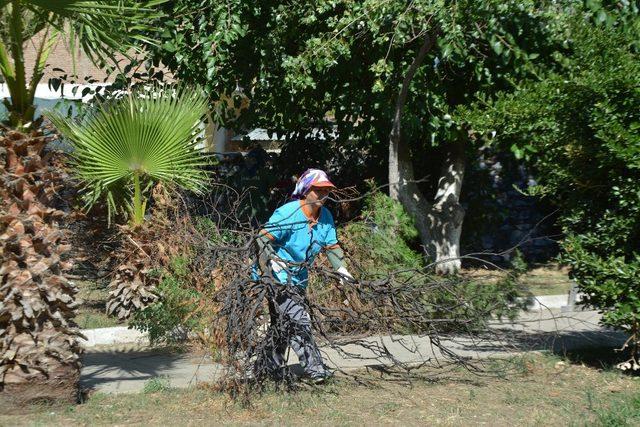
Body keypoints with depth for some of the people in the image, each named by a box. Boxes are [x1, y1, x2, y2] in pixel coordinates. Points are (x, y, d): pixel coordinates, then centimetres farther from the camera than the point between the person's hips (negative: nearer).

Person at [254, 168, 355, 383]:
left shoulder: (326, 216, 3)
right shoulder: (287, 213, -20)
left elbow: (332, 245, 15)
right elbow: (263, 239, -21)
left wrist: (341, 269, 2)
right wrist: (266, 271, -29)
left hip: (299, 279, 8)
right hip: (277, 277, -8)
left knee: (283, 326, 15)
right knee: (298, 320, -18)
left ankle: (267, 366, 29)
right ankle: (315, 368, -18)